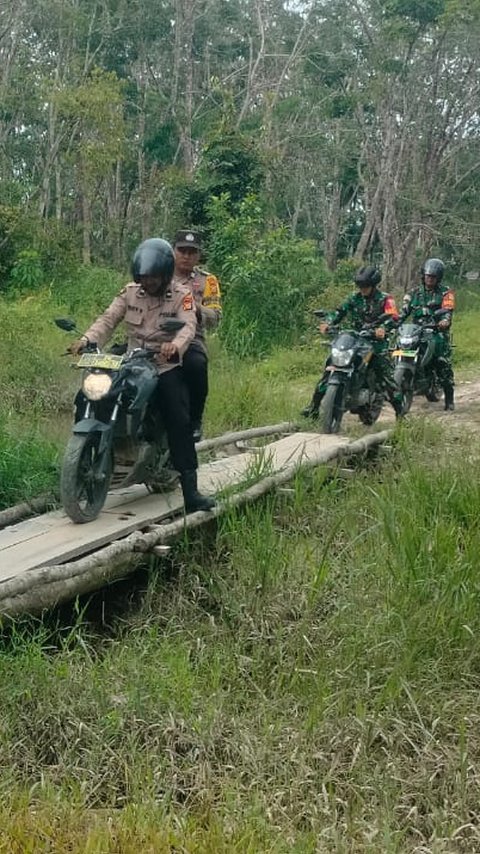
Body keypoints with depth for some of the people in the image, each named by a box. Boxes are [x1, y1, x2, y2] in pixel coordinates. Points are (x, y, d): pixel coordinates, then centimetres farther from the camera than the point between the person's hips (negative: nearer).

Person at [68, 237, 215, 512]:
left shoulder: (181, 296, -2)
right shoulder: (129, 293, 8)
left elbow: (189, 326, -18)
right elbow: (108, 319, -1)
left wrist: (176, 345, -42)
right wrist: (87, 339, -21)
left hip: (167, 367, -4)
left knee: (179, 422, -17)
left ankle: (191, 491, -18)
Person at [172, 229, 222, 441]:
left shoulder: (207, 281, 14)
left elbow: (215, 318, 5)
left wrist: (196, 308, -16)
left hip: (191, 338, -1)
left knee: (196, 364, -36)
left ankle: (194, 421, -14)